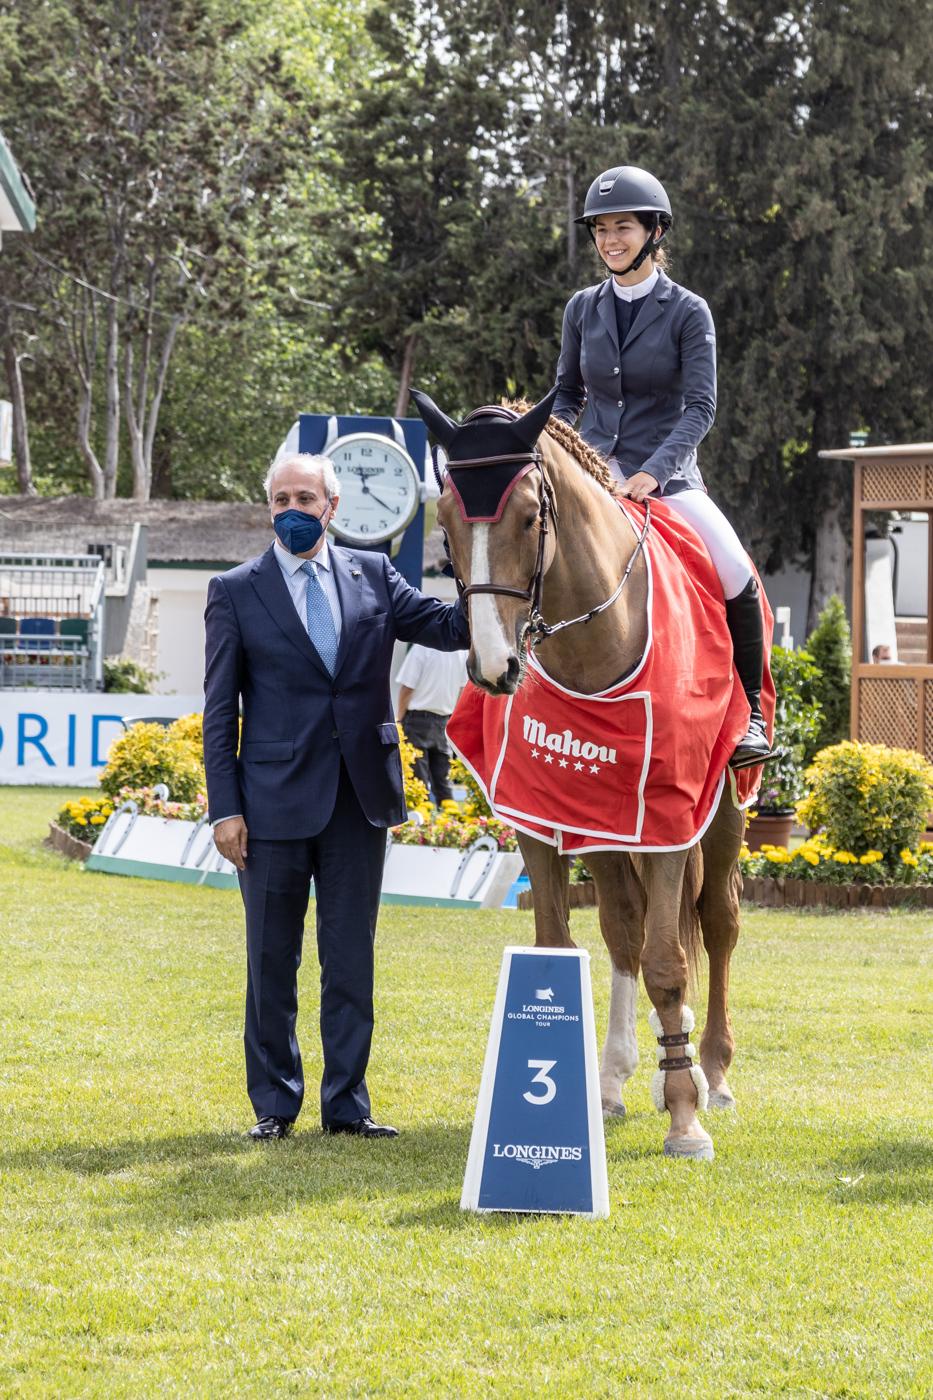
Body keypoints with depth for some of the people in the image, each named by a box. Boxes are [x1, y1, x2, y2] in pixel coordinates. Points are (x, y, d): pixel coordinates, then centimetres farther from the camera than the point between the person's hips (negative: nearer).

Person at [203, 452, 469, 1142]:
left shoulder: (372, 575, 7)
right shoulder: (236, 592, 0)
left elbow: (447, 627, -2)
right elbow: (220, 709, -1)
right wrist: (225, 808, -7)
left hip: (360, 798, 2)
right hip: (277, 797, -2)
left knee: (351, 958, 7)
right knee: (272, 961, 6)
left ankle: (347, 1103, 14)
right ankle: (274, 1103, 17)